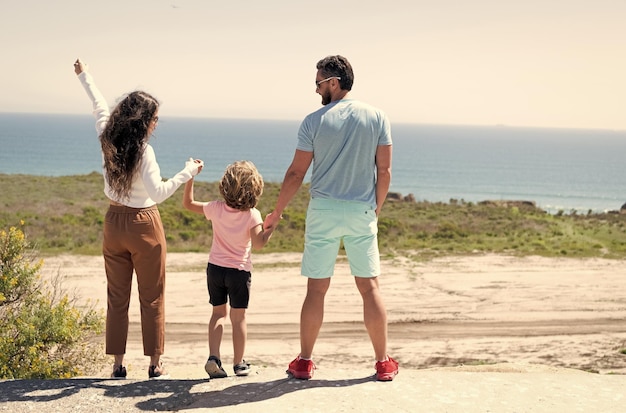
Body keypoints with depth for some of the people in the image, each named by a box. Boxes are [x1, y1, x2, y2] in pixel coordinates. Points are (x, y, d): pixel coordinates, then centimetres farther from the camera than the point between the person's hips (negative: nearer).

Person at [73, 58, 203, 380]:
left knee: (116, 297, 12)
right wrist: (188, 173, -18)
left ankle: (118, 364, 14)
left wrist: (84, 75, 34)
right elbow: (158, 193, -24)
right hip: (143, 226, -6)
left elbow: (99, 106, 17)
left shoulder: (107, 139, -1)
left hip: (113, 223, 6)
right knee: (152, 298, 6)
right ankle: (155, 365, 10)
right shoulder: (142, 150, -19)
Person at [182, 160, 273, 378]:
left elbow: (188, 203, 5)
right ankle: (239, 364, 17)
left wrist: (190, 176, 7)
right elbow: (258, 244, -26)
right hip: (239, 271, -2)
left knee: (218, 313, 15)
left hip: (215, 268, 2)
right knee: (238, 317, 9)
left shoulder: (216, 208, -8)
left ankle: (213, 357, -1)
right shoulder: (252, 215, -15)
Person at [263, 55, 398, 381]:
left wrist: (276, 214, 7)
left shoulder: (314, 121, -4)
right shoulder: (377, 118, 1)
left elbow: (296, 173, -3)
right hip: (362, 211, 1)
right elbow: (384, 171, 0)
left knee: (316, 289, 6)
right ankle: (384, 363, 12)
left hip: (323, 210, -1)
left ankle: (304, 362, 14)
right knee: (369, 286, 7)